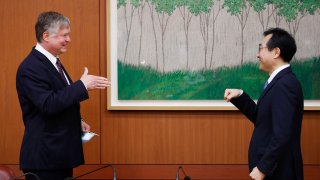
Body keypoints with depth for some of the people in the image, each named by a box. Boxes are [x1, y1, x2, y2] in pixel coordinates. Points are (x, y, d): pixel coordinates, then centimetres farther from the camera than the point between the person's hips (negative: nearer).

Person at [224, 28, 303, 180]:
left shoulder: (285, 85, -21)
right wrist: (239, 96, 5)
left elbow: (281, 136, -25)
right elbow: (261, 118, 16)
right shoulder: (280, 81, 10)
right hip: (271, 167, 9)